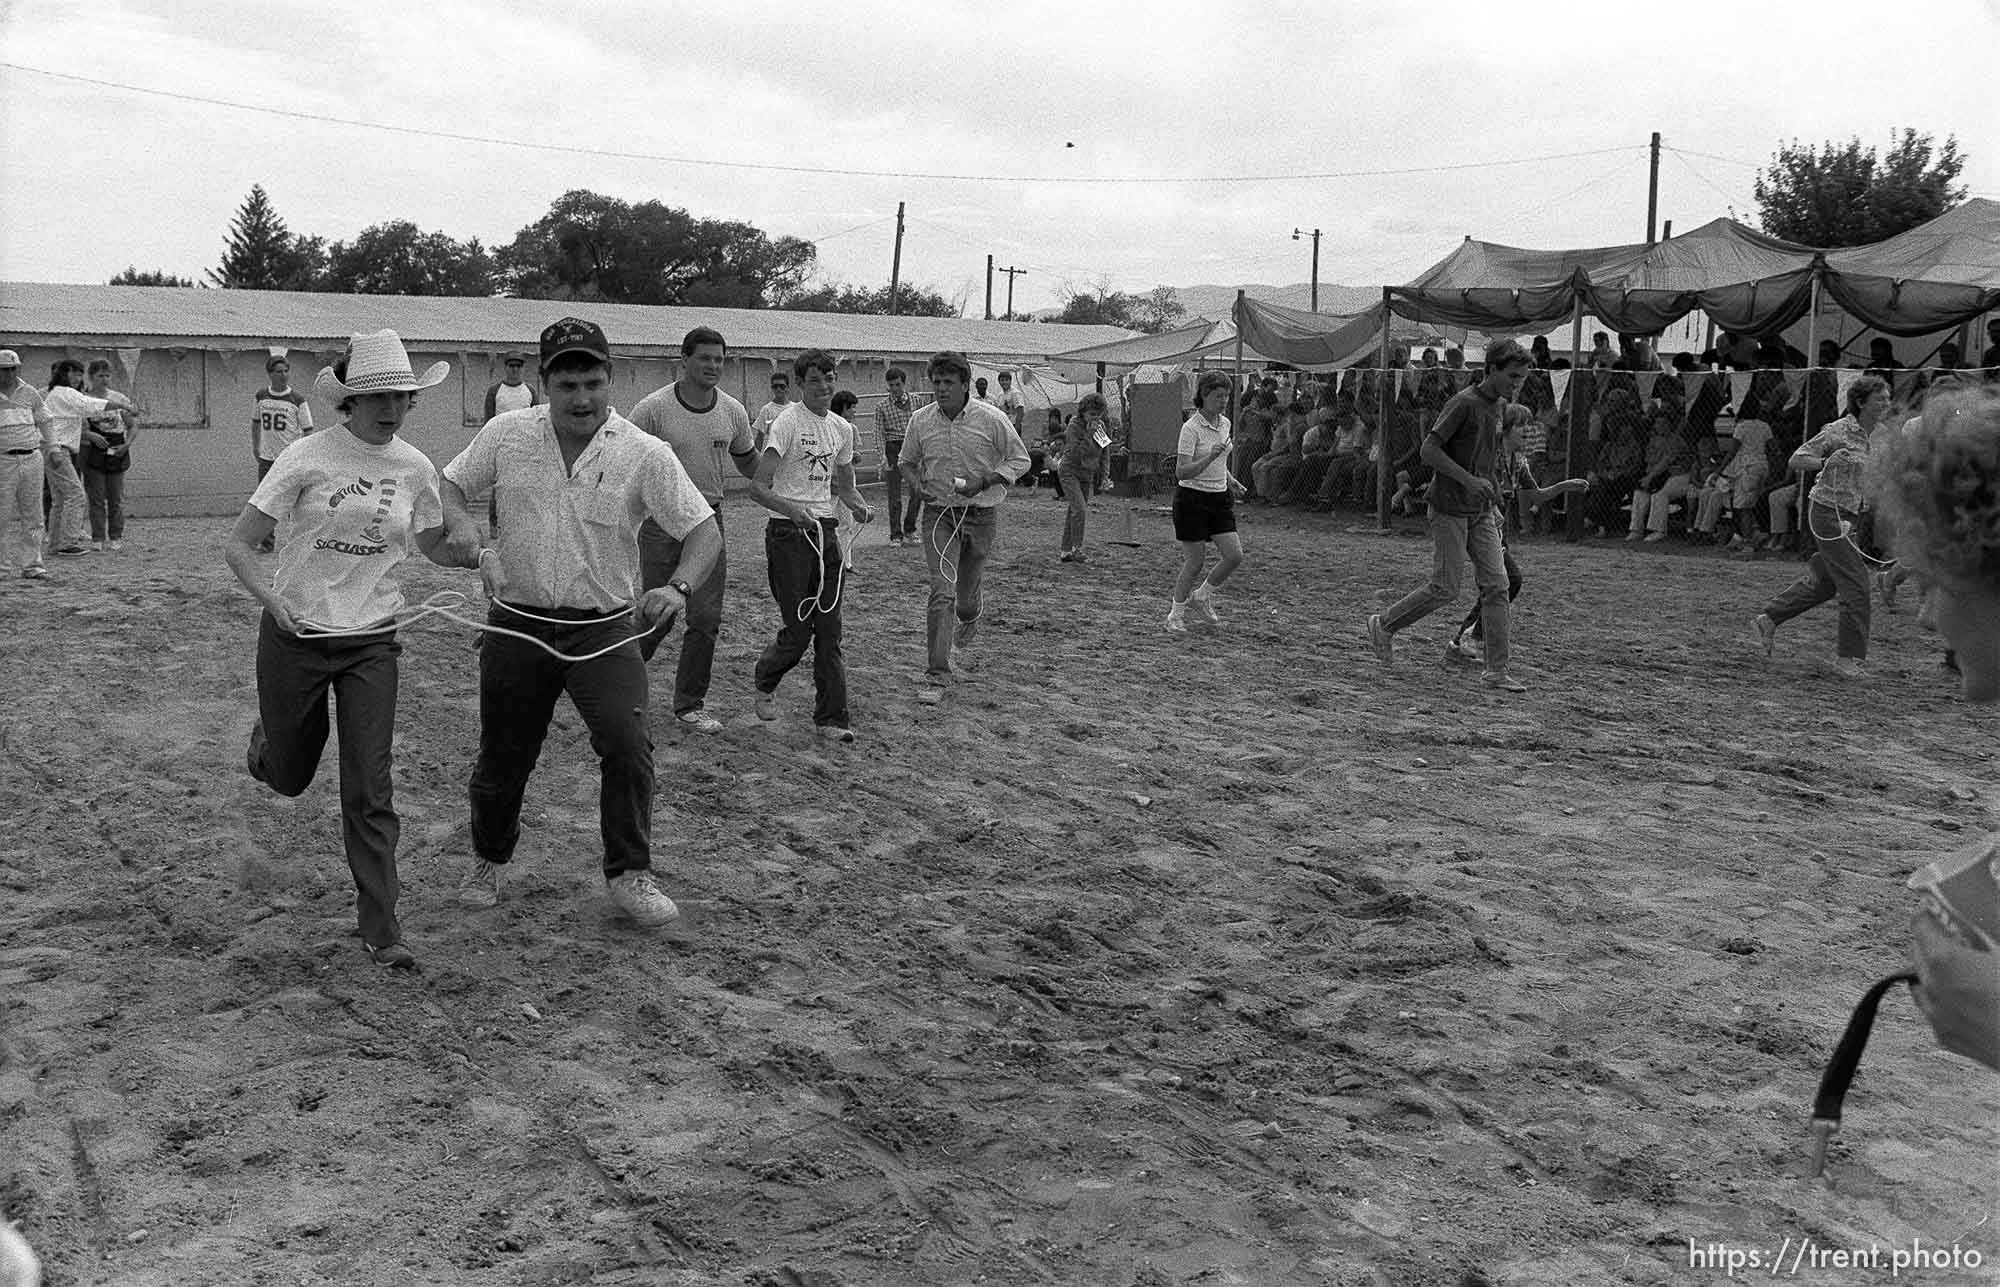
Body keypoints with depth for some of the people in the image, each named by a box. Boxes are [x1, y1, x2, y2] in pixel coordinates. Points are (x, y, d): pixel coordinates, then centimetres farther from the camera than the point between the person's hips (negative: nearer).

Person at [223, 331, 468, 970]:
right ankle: (265, 746, 54)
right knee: (290, 777, 15)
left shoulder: (415, 468, 0)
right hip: (295, 636, -1)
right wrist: (272, 599, -26)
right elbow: (238, 545, -8)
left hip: (371, 644, 2)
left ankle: (381, 930, 4)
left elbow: (435, 546, 16)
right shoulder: (307, 458, -11)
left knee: (370, 792, -4)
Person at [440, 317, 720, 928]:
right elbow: (451, 485, 10)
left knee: (628, 745, -17)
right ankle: (488, 861, 39)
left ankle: (629, 876, 2)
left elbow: (704, 530, -8)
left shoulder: (645, 454, -9)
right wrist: (465, 531, -11)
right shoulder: (505, 435, -3)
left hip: (605, 627, -1)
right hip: (517, 624, 2)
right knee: (502, 759, 11)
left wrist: (679, 589, -27)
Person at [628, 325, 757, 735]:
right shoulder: (653, 408, -9)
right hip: (661, 520, -4)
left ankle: (690, 705, 13)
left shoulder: (733, 412, 4)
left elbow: (748, 464, 20)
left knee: (706, 619, 0)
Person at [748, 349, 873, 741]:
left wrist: (860, 506, 1)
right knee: (798, 631, -4)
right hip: (789, 533, -6)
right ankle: (765, 683, 27)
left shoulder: (842, 428, 12)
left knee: (829, 631, 3)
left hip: (826, 530, 6)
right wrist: (792, 509, -34)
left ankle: (830, 718, 7)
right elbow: (758, 485, -17)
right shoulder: (787, 423, -9)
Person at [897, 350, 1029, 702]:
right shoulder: (920, 421, -1)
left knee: (967, 591, 14)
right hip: (939, 513, 0)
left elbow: (1019, 459, 0)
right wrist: (912, 479, -8)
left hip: (981, 514, 0)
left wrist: (983, 482, -14)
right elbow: (907, 460, 15)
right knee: (941, 592, -13)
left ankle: (969, 616, 54)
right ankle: (936, 676, -10)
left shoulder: (991, 419, -8)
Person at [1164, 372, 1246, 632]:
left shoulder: (1225, 423, 8)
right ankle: (1176, 613, 16)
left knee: (1235, 556, -4)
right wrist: (1209, 457, -34)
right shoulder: (1191, 428, -15)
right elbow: (1181, 472, -22)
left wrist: (1230, 480, 10)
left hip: (1220, 498, 7)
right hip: (1192, 499, -7)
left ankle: (1202, 595, 20)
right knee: (1195, 562, -3)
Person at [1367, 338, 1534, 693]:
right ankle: (1383, 625, 17)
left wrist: (1493, 503, 19)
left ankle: (1496, 670, 3)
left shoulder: (1499, 406, 12)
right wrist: (1468, 481, -24)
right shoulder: (1464, 403, -14)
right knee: (1445, 589, -4)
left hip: (1481, 511, 8)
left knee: (1496, 585, 0)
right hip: (1450, 509, -8)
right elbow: (1429, 450, -17)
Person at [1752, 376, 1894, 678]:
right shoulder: (1838, 431, -13)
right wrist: (1828, 461, -30)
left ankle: (1769, 619, 30)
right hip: (1828, 513, -8)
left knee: (1824, 583, 15)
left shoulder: (1881, 434, 7)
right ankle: (1850, 656, 0)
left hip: (1853, 517, 8)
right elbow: (1796, 460, -13)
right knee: (1856, 584, -9)